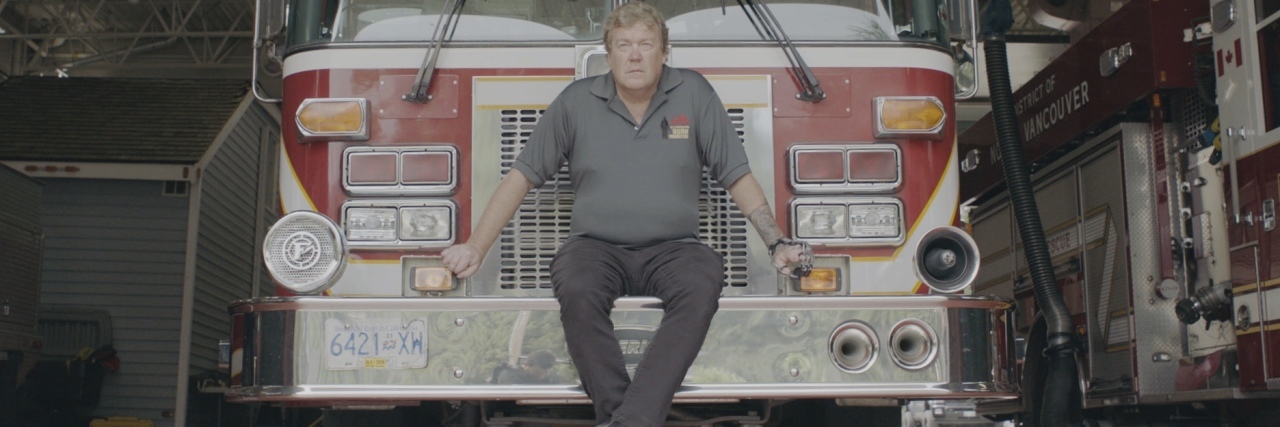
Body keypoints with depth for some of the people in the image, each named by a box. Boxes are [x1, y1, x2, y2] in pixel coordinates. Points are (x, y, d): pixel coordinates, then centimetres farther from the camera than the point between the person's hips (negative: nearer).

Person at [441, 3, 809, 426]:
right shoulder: (576, 101, 6)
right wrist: (475, 248, 0)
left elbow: (738, 176, 8)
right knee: (576, 290, -34)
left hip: (671, 248, 0)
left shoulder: (694, 94, 6)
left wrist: (778, 244, 0)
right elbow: (521, 176, 7)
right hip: (596, 246, 0)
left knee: (702, 285, -34)